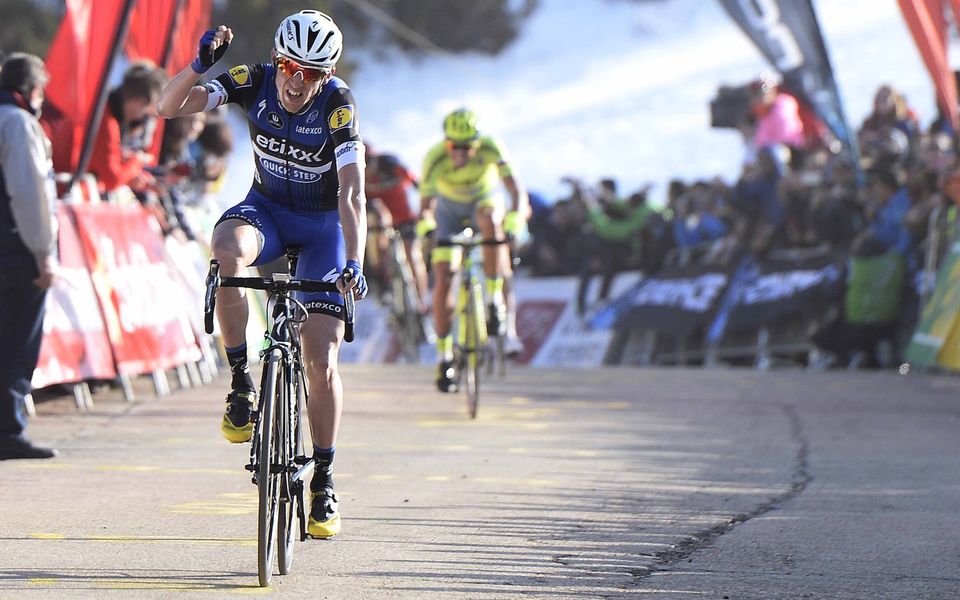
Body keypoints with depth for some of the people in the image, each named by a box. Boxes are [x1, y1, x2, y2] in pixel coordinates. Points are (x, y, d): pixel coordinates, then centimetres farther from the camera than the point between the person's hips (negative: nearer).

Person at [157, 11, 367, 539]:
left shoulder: (338, 106, -24)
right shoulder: (254, 83, -17)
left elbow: (352, 193, -33)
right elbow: (170, 106, -20)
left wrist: (353, 264, -45)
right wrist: (200, 64, -39)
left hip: (322, 226, -2)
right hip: (266, 209, 2)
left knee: (321, 362, -9)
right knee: (226, 253, -37)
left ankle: (323, 483, 8)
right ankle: (240, 384, -21)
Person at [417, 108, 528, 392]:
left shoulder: (490, 149, -32)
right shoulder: (435, 159, -31)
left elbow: (515, 188, -38)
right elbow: (426, 205, -33)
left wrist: (516, 217, -57)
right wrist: (426, 226, -56)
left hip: (484, 200, -1)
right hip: (449, 207, 1)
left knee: (490, 220, -38)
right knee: (443, 278, -11)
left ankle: (495, 299, -25)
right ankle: (444, 357, 1)